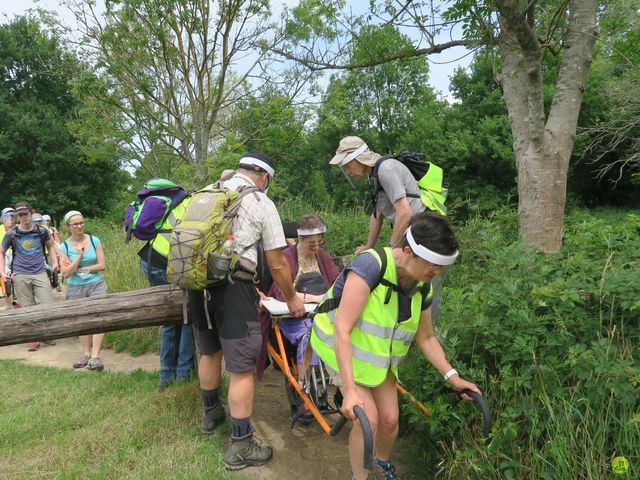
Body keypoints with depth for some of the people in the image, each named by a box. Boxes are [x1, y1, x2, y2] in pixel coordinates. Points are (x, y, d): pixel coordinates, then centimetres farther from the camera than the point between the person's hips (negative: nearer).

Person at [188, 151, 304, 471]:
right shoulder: (262, 203, 0)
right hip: (233, 287, -6)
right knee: (242, 369, 2)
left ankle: (211, 413, 45)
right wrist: (292, 299, 14)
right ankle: (241, 447, 11)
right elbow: (277, 264, -1)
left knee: (208, 352, 25)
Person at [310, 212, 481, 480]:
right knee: (368, 419, -12)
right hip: (342, 349, -6)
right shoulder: (371, 265, -33)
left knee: (390, 419, 6)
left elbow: (426, 337, 5)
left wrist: (452, 377, -5)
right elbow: (342, 329, -35)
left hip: (380, 358, 6)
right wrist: (350, 390, -37)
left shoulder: (422, 287, -10)